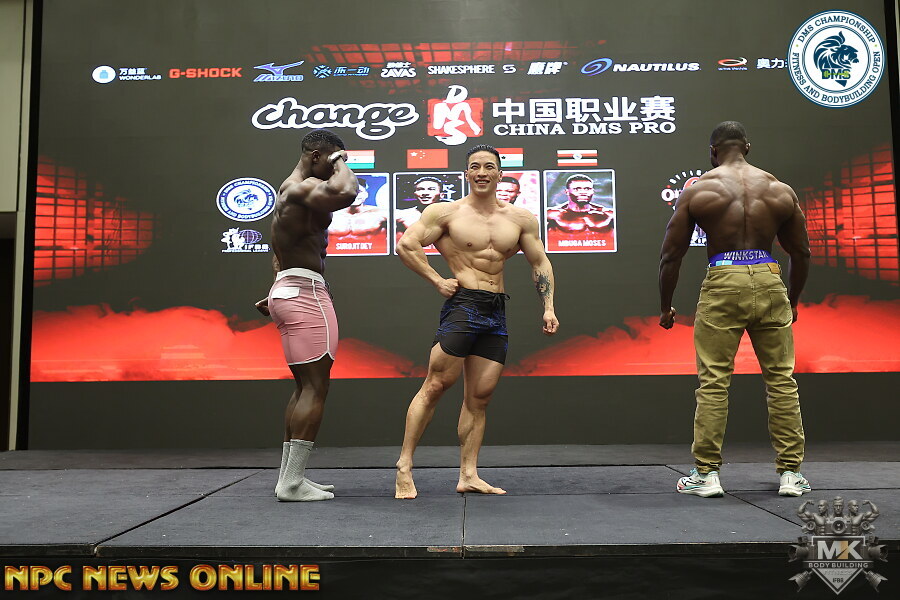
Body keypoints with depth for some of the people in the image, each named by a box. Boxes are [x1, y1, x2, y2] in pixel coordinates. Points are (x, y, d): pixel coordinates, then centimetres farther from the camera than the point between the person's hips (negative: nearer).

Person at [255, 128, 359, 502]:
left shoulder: (291, 191, 22)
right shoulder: (303, 187, -12)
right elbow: (345, 193, -33)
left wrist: (275, 296, 29)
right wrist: (341, 163, -12)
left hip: (289, 292, 11)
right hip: (306, 293, -11)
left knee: (305, 387, 13)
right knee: (315, 389, -10)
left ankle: (288, 476, 17)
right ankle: (292, 482, -9)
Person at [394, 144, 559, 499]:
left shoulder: (521, 219, 11)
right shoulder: (447, 212, 0)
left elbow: (540, 263, 17)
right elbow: (406, 244, -4)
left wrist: (548, 307, 8)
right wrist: (436, 281, -7)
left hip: (497, 312, 5)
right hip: (462, 304, -4)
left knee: (480, 396, 5)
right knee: (436, 385, -8)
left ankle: (468, 475, 10)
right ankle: (404, 466, 0)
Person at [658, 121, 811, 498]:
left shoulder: (697, 190, 3)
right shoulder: (780, 190, 11)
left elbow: (671, 254, 2)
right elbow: (801, 253, 16)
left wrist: (665, 307, 12)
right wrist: (793, 301, 29)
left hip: (723, 284, -2)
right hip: (769, 282, 3)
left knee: (713, 381, 2)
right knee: (781, 379, 11)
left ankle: (706, 474, 6)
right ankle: (790, 473, 17)